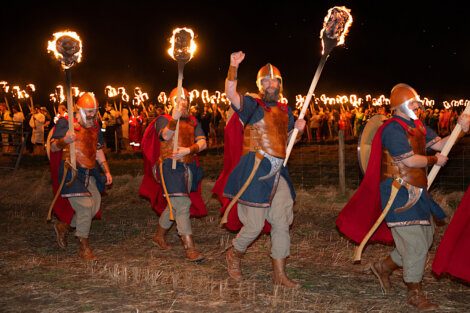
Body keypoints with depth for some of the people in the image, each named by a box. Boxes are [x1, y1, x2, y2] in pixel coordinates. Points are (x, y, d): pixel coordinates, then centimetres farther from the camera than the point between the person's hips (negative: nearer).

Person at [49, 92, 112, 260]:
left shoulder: (95, 127, 13)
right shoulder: (66, 123, -7)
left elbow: (98, 150, 21)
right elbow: (53, 147, -9)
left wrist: (106, 171, 14)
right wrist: (64, 141, -31)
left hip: (89, 173, 8)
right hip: (71, 172, -7)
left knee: (94, 206, 8)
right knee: (84, 206, -14)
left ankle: (63, 225, 30)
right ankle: (84, 247, 0)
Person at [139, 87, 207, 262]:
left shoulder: (193, 122, 15)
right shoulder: (163, 119, 2)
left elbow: (202, 143, 2)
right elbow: (166, 135, -20)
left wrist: (189, 150, -18)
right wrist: (174, 119, -37)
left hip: (188, 166, 6)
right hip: (170, 165, -6)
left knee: (173, 205, 15)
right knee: (182, 204, -14)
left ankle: (159, 236, 35)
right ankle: (190, 248, -14)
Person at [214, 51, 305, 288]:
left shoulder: (285, 110, 16)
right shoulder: (253, 104, -3)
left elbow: (288, 139, 25)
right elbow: (231, 95, -21)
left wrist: (298, 129, 4)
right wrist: (234, 67, -31)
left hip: (279, 173, 6)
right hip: (255, 170, -6)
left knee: (282, 224, 7)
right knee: (254, 225, -3)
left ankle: (279, 275, 16)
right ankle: (234, 255, 27)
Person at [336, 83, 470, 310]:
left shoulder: (417, 126, 14)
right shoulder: (393, 129, -16)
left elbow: (441, 143, 10)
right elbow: (410, 160, -20)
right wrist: (435, 160, -6)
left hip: (416, 191, 10)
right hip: (399, 192, -10)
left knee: (425, 238, 15)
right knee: (415, 243, -6)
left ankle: (384, 267, 29)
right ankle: (415, 293, 8)